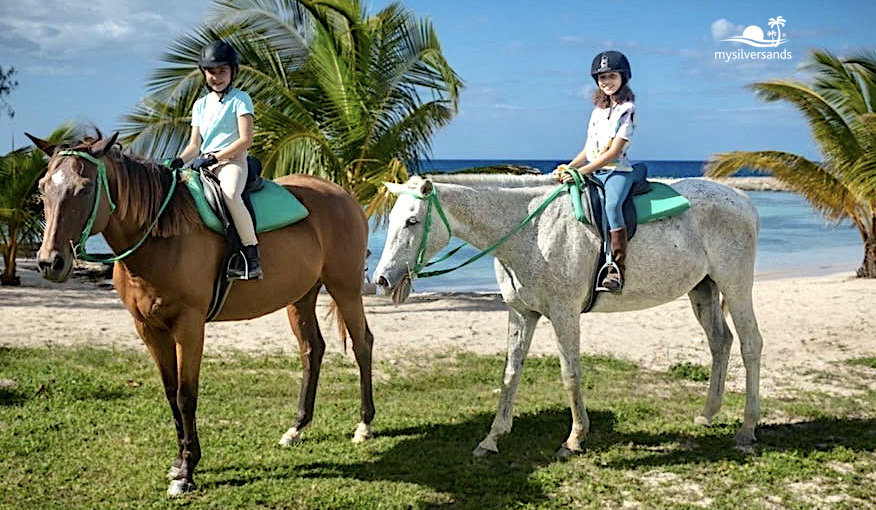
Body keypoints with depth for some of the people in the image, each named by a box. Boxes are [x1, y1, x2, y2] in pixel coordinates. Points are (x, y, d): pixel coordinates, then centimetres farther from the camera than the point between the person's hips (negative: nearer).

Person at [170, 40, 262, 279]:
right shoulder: (201, 105, 21)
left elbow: (245, 140, -8)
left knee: (229, 194, -37)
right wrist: (179, 161, -3)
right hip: (204, 165, 7)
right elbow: (195, 144, 18)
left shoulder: (240, 99, 3)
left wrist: (214, 157, -15)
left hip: (232, 161, -7)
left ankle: (252, 258, -35)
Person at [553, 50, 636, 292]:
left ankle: (616, 271, -38)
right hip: (593, 173, 7)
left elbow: (613, 152, -13)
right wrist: (566, 168, 3)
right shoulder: (598, 110, 20)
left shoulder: (627, 109, -3)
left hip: (618, 171, -7)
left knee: (611, 204, -34)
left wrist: (580, 172, -19)